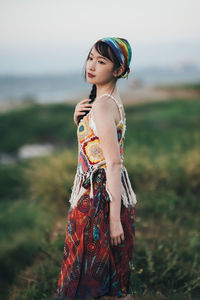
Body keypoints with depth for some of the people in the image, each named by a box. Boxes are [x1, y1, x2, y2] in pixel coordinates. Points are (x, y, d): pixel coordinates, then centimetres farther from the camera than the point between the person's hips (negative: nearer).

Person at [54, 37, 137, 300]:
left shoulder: (102, 105, -20)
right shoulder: (112, 98, 8)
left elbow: (114, 163, -23)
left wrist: (115, 218, -24)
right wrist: (79, 118, -1)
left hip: (99, 197, -9)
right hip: (108, 192, 9)